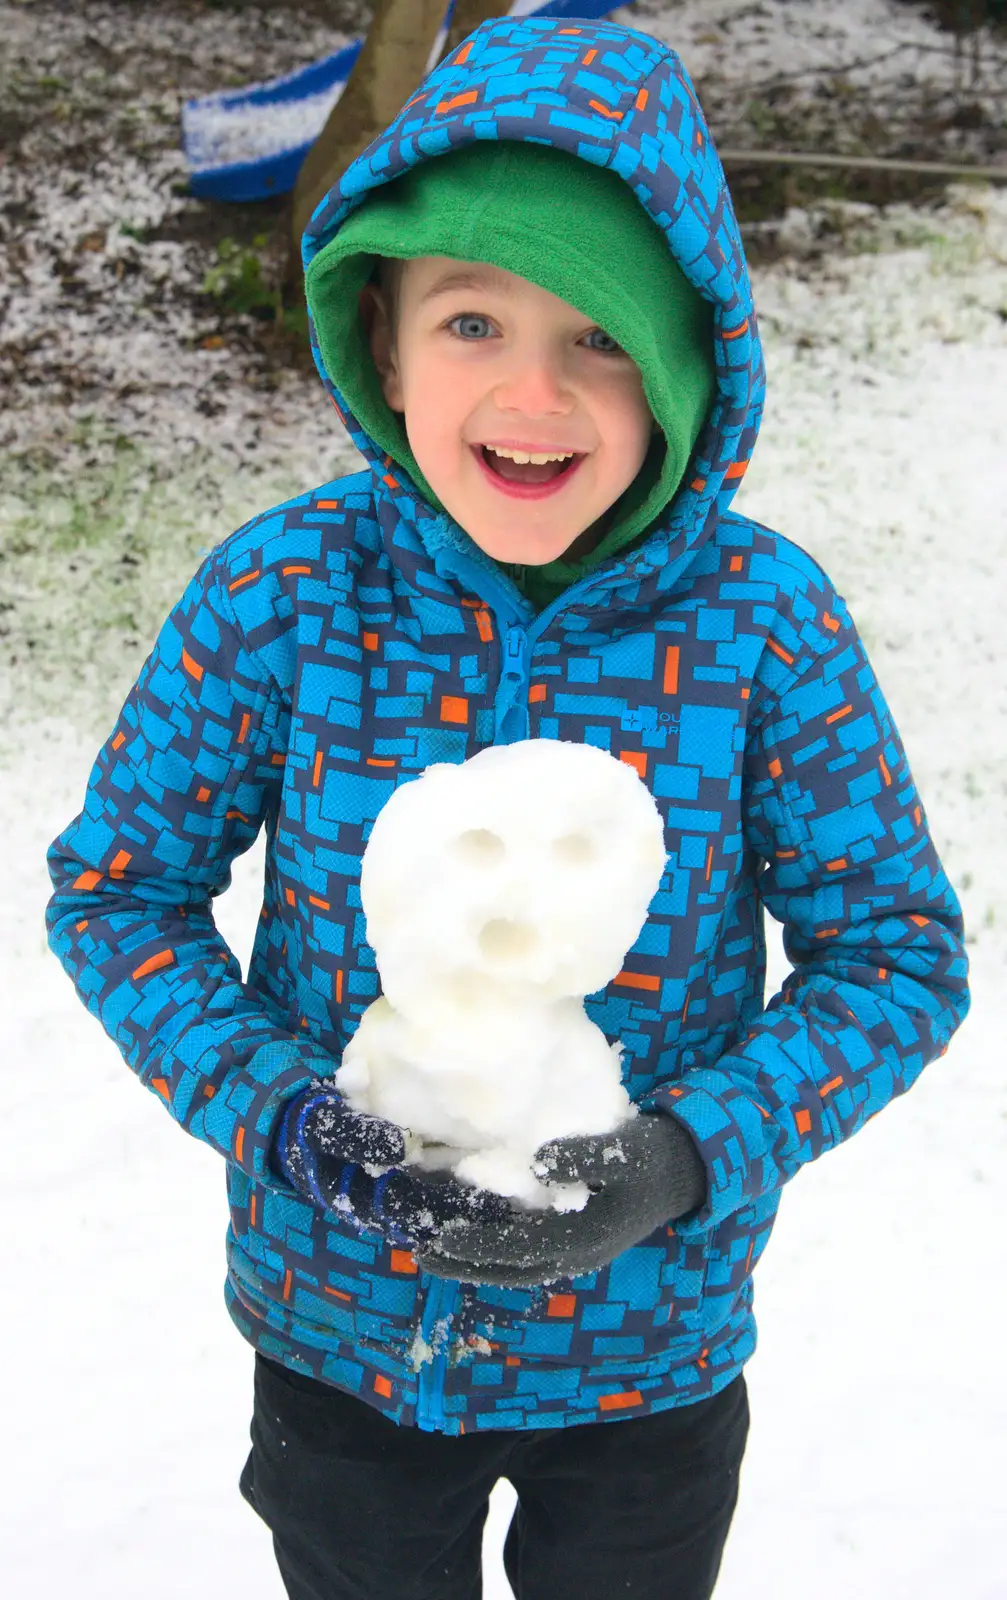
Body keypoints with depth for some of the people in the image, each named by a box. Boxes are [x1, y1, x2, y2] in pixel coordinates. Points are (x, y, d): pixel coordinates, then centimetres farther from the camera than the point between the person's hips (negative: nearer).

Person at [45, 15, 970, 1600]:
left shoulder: (764, 619, -19)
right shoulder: (280, 592, -18)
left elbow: (898, 950, -10)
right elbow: (115, 887, -7)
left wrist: (689, 1159, -25)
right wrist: (278, 1118, -22)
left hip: (650, 1346, 0)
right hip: (339, 1328, 1)